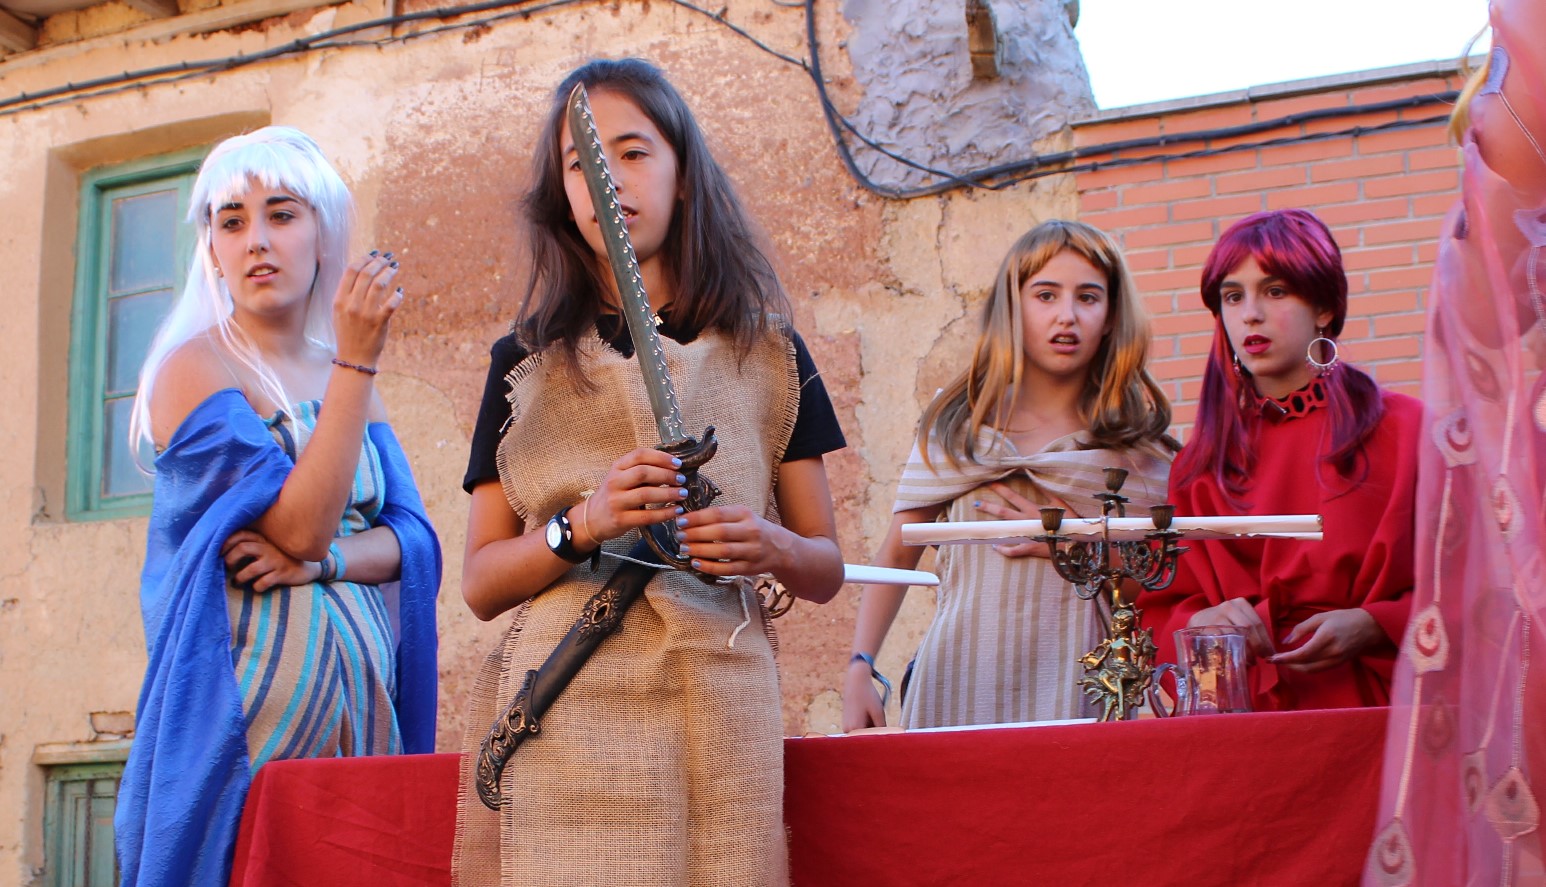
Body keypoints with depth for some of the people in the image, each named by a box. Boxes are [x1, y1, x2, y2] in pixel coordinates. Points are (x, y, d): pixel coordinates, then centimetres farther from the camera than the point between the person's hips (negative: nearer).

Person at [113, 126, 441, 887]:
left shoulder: (343, 376, 14)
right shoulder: (194, 367, -5)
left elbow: (414, 540, 6)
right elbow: (300, 524, -16)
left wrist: (322, 559, -15)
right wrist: (358, 360, -19)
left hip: (362, 692, 6)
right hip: (254, 684, -6)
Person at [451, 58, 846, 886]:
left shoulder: (766, 353, 11)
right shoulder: (527, 361, 11)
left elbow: (827, 569, 12)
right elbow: (479, 585, 6)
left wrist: (771, 548, -10)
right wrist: (583, 525, -12)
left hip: (717, 708, 0)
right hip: (560, 714, 0)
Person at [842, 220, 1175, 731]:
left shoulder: (1135, 439, 5)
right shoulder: (958, 424, 8)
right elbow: (896, 555, 9)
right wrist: (859, 669, 0)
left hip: (1078, 696, -1)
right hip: (962, 686, 1)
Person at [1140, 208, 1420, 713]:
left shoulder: (1402, 429, 7)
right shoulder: (1199, 465, 16)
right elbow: (1159, 609, 16)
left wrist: (1375, 626, -9)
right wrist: (1197, 623, -5)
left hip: (1374, 707, -3)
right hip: (1242, 718, 3)